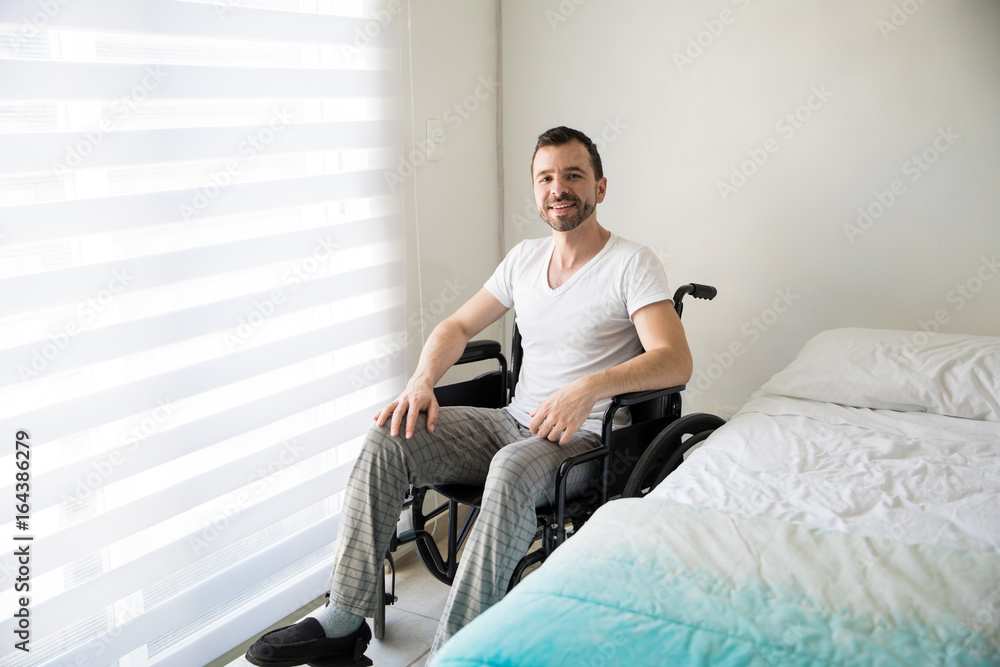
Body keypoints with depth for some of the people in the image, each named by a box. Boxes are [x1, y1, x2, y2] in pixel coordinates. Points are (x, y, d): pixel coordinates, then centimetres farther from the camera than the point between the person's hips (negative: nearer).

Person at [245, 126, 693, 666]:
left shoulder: (632, 263, -6)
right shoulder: (524, 258, 13)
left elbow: (675, 360, -19)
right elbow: (457, 326, 17)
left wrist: (587, 388, -34)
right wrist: (422, 382, -4)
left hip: (584, 439, -6)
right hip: (513, 420, 6)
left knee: (512, 468, -39)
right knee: (386, 439, -14)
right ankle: (342, 622, -12)